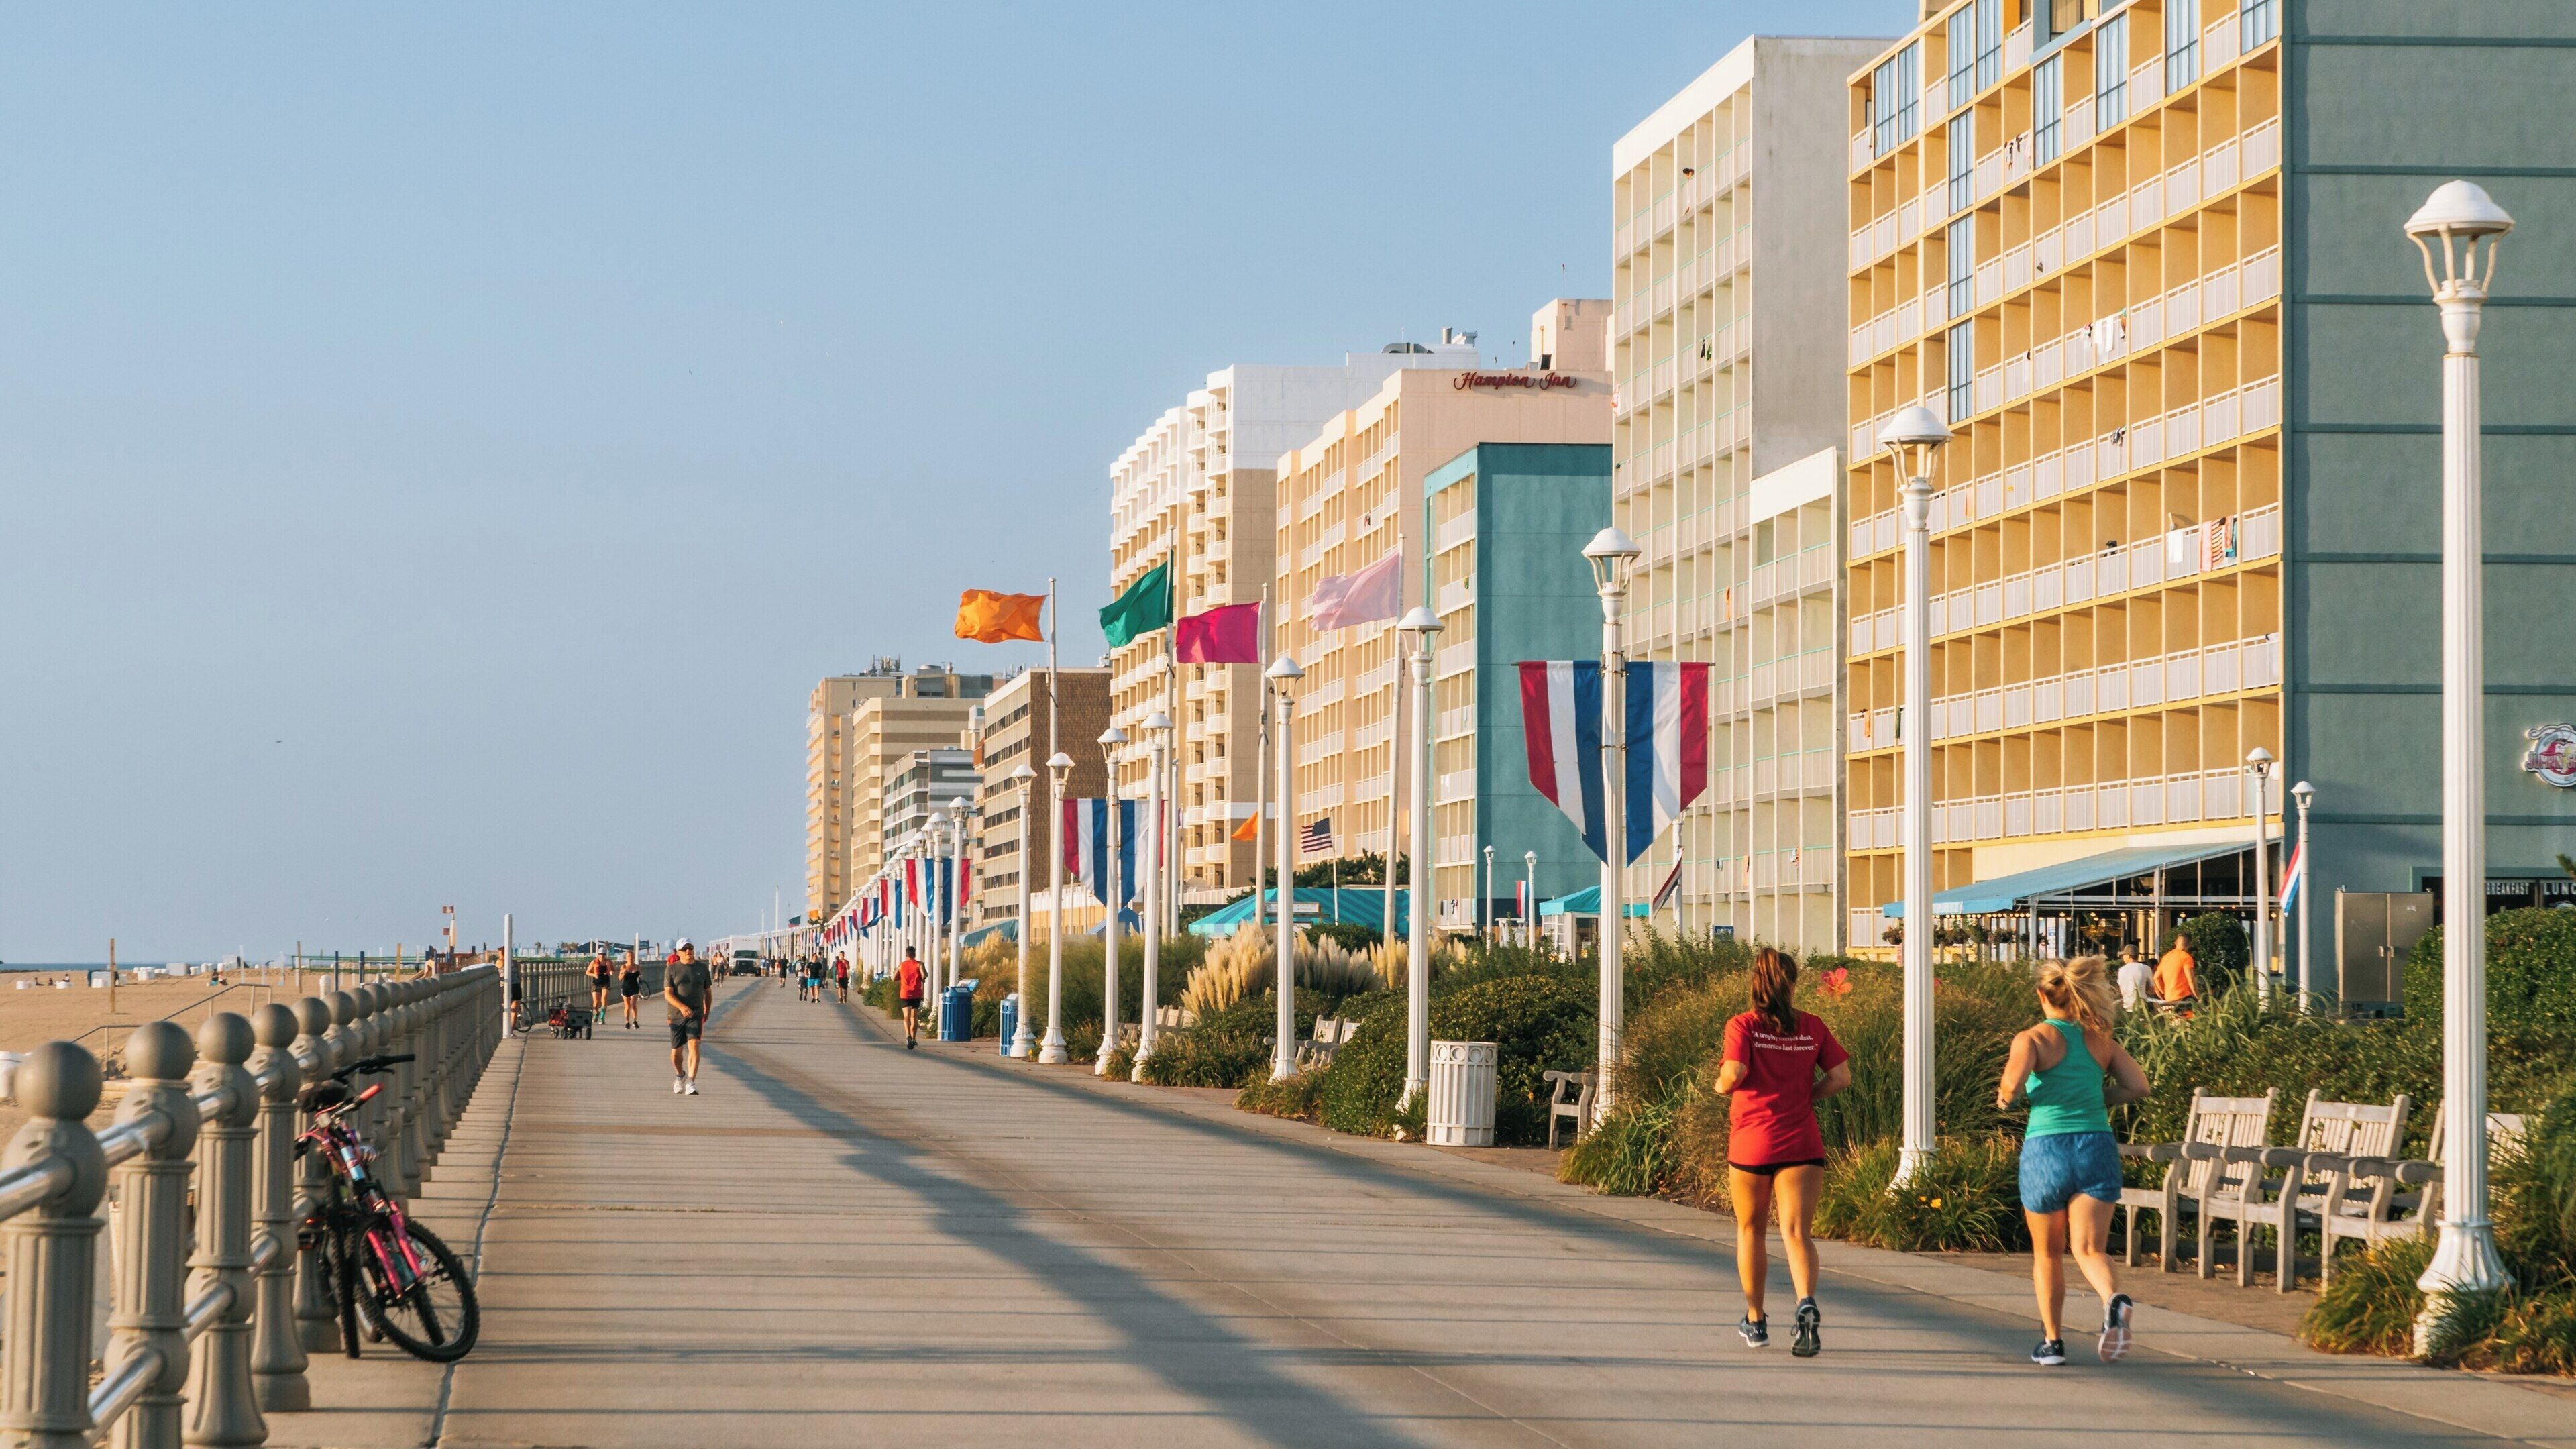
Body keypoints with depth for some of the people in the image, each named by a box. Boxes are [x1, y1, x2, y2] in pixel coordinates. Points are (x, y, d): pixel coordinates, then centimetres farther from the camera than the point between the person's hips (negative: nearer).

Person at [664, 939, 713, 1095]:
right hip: (677, 1015, 0)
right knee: (676, 1051, 6)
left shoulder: (702, 968, 7)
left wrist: (707, 1011, 21)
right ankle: (680, 1076, 37)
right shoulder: (672, 969, 0)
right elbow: (668, 993, -9)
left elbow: (708, 991, 19)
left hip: (696, 1014, 0)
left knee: (694, 1045, -18)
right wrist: (682, 1007, -25)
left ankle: (691, 1084, -23)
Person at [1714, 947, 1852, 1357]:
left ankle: (1755, 1321, 27)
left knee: (1751, 1230, 17)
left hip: (1751, 1142, -1)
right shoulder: (1812, 1027, 4)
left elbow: (1734, 1074, -17)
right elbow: (1841, 1077, 2)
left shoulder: (1742, 1026, -4)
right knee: (1797, 1232, -5)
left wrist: (1722, 1085, 4)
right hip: (1801, 1144, 1)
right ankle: (1807, 1304, -32)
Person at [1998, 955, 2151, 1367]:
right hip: (2097, 1147, 2)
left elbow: (2012, 1083, -21)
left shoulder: (2034, 1039, -4)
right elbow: (2138, 1086, 4)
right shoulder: (2101, 1040, 8)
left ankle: (2052, 1342, 21)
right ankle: (2114, 1299, -35)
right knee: (2089, 1249, -3)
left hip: (2046, 1150, -2)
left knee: (2048, 1254, 15)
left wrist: (2004, 1098, 2)